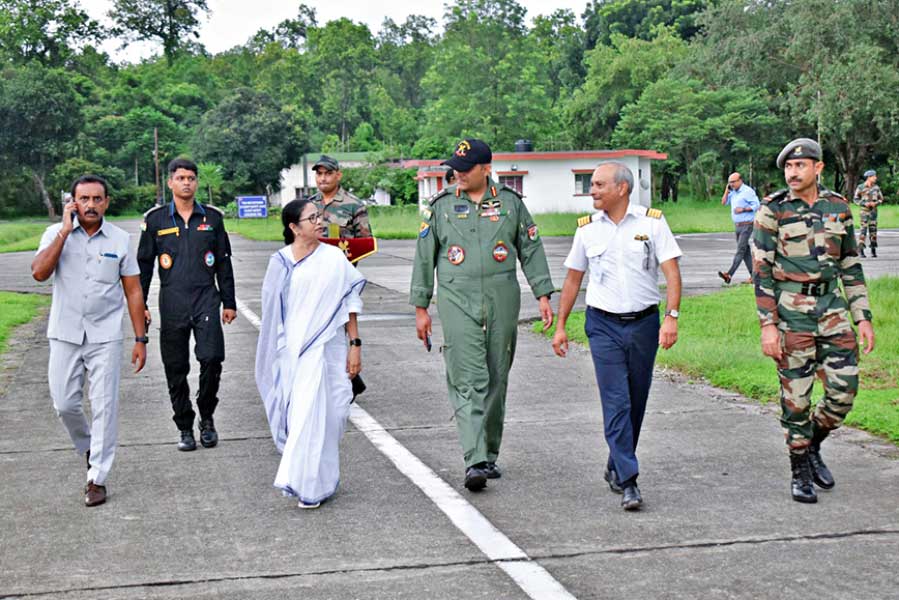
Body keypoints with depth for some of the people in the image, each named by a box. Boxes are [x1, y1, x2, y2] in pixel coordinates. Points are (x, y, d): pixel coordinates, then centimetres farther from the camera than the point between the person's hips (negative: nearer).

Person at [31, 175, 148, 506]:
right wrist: (65, 230, -17)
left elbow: (133, 291, 5)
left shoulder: (119, 239, 1)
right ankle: (89, 447, 35)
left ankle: (97, 478, 6)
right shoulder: (56, 234, 0)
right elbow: (39, 272, -17)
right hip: (65, 334, 1)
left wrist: (140, 339, 1)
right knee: (64, 404, 5)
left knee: (104, 407, -2)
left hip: (105, 336, -1)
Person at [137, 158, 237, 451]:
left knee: (211, 359, -14)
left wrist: (229, 302, 12)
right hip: (172, 303, 0)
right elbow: (144, 263, 10)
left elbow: (224, 262, 14)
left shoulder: (212, 217, 9)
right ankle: (185, 428, 16)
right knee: (176, 369, 3)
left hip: (206, 298, 0)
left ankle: (207, 419, 6)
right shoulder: (155, 219, 6)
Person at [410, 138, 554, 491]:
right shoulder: (441, 206, 6)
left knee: (497, 380, 8)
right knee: (468, 381, -12)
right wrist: (421, 307, 7)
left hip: (502, 302, 2)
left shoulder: (511, 203, 8)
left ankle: (490, 455, 21)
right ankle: (475, 462, -17)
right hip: (458, 301, -2)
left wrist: (543, 295, 4)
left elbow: (531, 250, 11)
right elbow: (424, 257, 9)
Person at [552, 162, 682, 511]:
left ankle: (616, 467, 28)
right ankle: (628, 482, -10)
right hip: (604, 325, 0)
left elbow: (672, 272, -6)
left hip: (644, 323, 0)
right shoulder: (587, 228, 5)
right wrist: (560, 326, 12)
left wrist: (671, 317, -17)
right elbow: (573, 279, 14)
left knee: (636, 403, 10)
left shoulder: (652, 221, -2)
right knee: (616, 403, -9)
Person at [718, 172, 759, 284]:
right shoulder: (733, 192, 13)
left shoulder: (748, 191, -10)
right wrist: (727, 190, 4)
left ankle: (729, 275, -25)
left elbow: (756, 205, -13)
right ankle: (753, 275, 15)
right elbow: (724, 202, 14)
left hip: (747, 225, -9)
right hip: (737, 225, 9)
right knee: (745, 251, 10)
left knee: (740, 250, -13)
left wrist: (743, 209, -19)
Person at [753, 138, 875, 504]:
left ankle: (812, 447, 26)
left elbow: (851, 266, 13)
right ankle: (800, 472, 16)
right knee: (796, 396, 1)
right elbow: (761, 271, -6)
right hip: (791, 313, -4)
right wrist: (767, 325, -12)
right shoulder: (773, 211, -4)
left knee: (844, 389, 0)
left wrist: (863, 317, 8)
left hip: (832, 308, 4)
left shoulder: (838, 208, 7)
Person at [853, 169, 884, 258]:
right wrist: (864, 203, -13)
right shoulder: (860, 187, -5)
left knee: (873, 229, 3)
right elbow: (855, 199, 0)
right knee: (864, 229, -10)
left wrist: (876, 203, -10)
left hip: (873, 211, 3)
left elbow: (881, 199, 11)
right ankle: (860, 250, -6)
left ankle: (873, 250, 9)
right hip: (864, 211, -3)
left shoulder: (876, 187, 4)